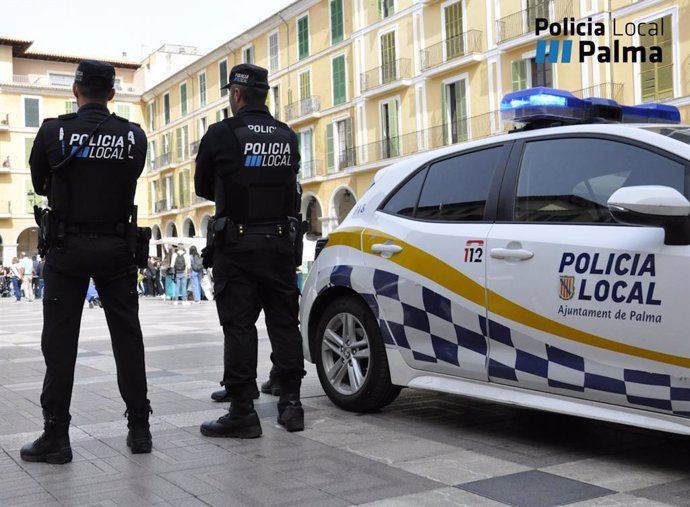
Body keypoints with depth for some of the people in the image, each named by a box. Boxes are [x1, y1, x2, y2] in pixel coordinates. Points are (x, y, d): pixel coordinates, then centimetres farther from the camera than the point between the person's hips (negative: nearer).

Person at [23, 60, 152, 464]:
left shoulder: (53, 132, -7)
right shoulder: (134, 136, -3)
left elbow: (40, 184, 7)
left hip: (68, 248, -2)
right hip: (116, 247, 2)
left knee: (60, 340, 4)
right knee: (127, 338, 9)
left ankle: (56, 436, 6)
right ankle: (139, 428, 14)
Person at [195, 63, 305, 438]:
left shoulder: (221, 134, -7)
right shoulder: (287, 136, 7)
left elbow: (203, 187, 5)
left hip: (237, 242, -4)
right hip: (279, 241, 5)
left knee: (239, 326, -1)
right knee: (284, 321, 11)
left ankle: (242, 412, 1)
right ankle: (291, 403, 16)